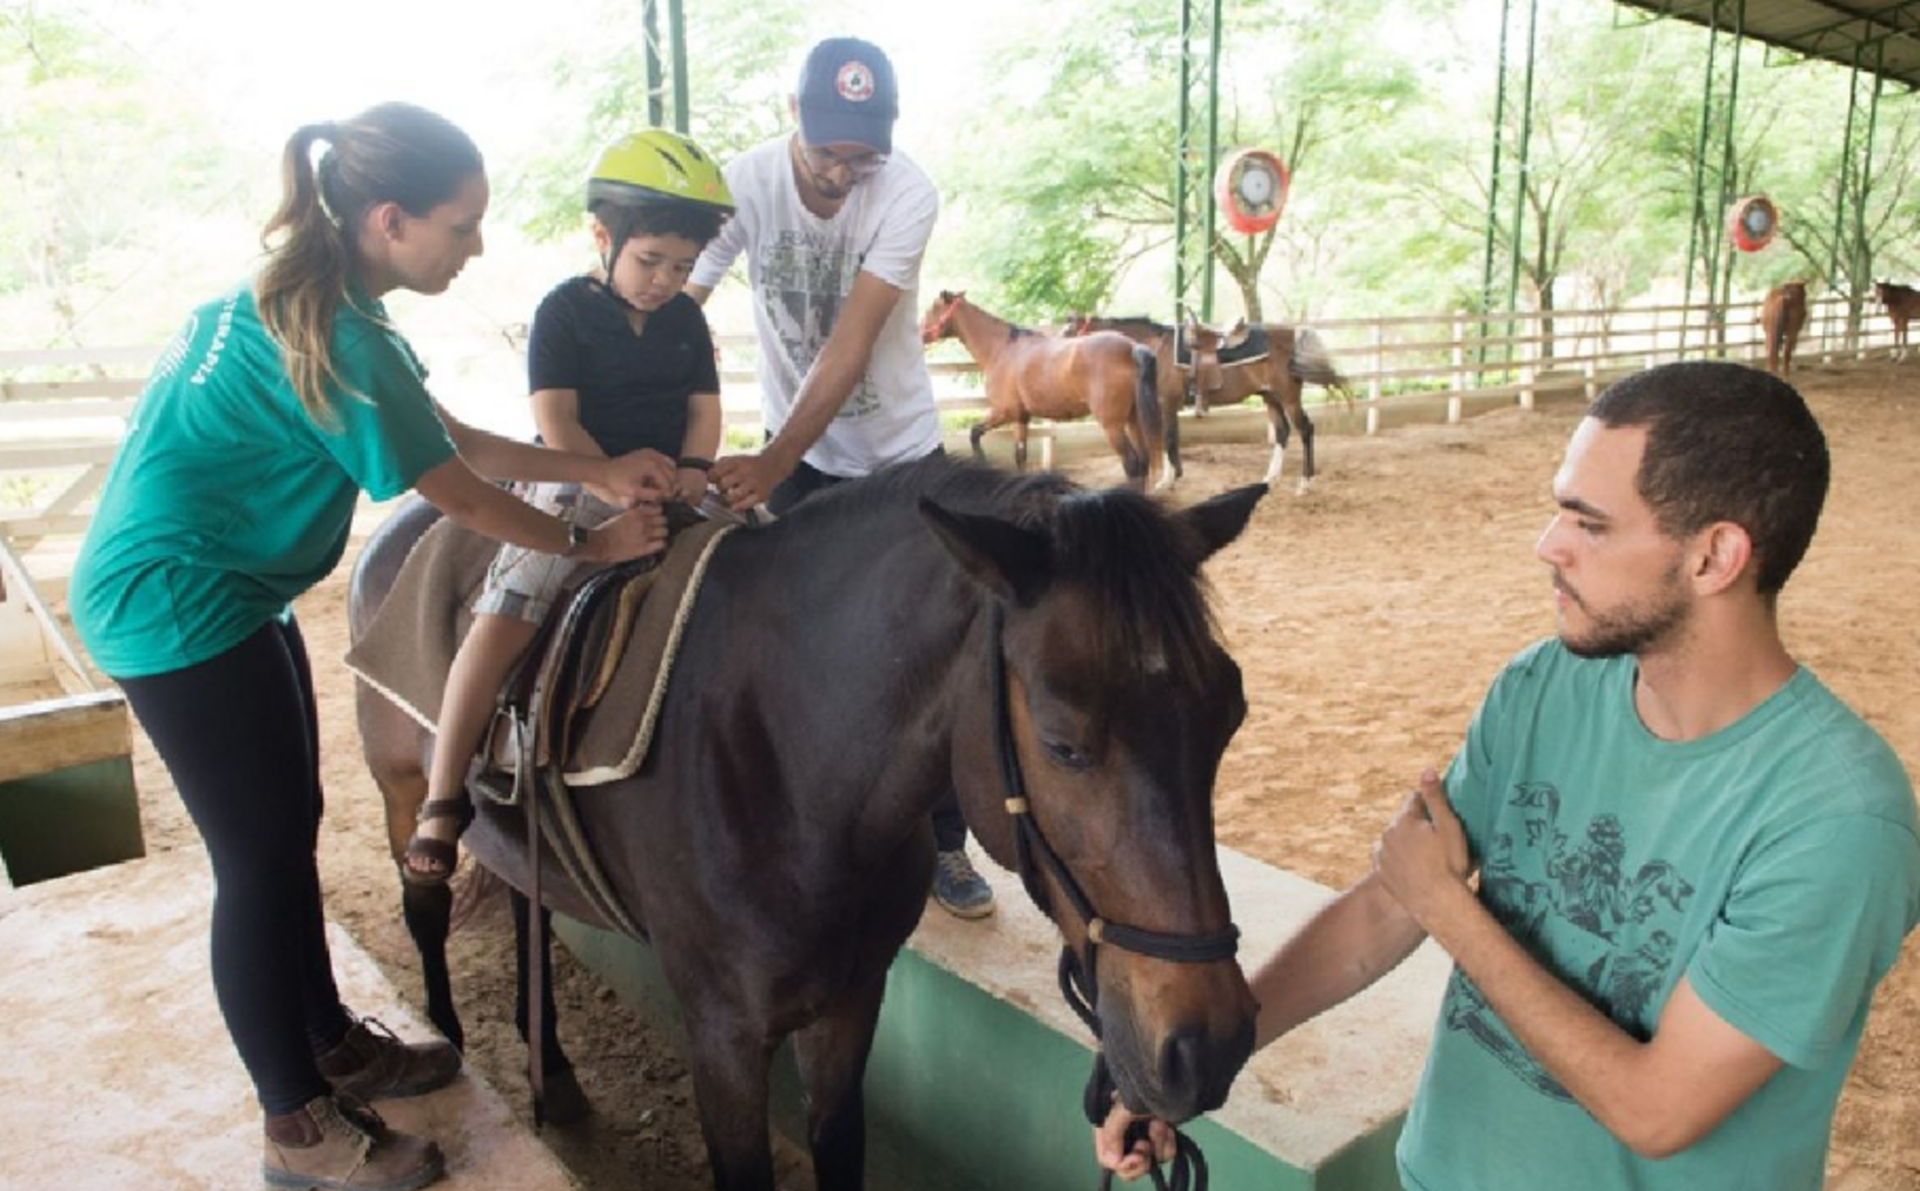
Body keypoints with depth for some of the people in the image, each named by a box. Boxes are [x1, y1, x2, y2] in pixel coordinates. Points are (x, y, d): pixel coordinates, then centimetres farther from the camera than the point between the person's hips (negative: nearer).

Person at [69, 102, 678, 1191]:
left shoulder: (301, 305, 5)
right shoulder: (337, 343, -26)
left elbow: (456, 439, 7)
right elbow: (464, 496, -17)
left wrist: (601, 471, 1)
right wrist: (588, 544, -4)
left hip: (229, 593, 10)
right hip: (180, 610, -10)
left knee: (290, 828, 18)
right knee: (261, 861, 1)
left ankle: (331, 1043, 36)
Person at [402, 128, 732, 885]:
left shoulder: (686, 319, 11)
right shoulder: (565, 311, -3)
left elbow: (704, 406, 8)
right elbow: (556, 419, -11)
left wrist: (692, 470, -11)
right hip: (577, 485, -4)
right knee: (504, 615, -22)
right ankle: (442, 802, -15)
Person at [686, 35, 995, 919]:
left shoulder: (908, 196, -20)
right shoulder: (744, 184, -17)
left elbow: (848, 351, -28)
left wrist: (773, 463, -38)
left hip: (901, 449, -1)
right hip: (795, 455, 1)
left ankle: (944, 844, 18)